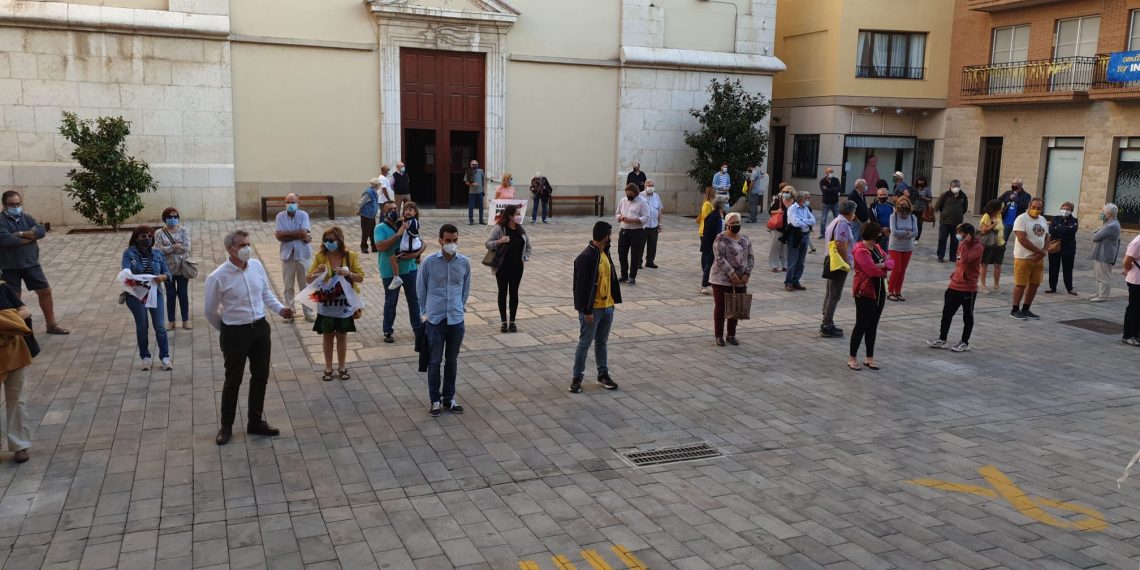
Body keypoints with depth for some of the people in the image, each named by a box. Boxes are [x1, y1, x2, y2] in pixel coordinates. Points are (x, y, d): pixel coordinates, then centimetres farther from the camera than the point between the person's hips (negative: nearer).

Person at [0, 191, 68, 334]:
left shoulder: (27, 218, 7)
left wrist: (20, 234, -19)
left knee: (45, 291, 6)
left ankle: (52, 324, 17)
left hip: (31, 263, 4)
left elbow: (41, 231, -8)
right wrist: (31, 236, -14)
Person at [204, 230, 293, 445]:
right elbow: (210, 311, -5)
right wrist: (226, 330, 6)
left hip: (260, 328, 5)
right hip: (235, 333, -5)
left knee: (261, 377, 14)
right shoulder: (218, 277, -17)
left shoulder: (257, 266, -2)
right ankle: (226, 426, 25)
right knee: (233, 381, 7)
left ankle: (256, 422, 31)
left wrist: (280, 308, -3)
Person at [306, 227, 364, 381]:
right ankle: (328, 368, 22)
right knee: (328, 335, 9)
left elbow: (361, 277, -5)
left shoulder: (350, 256, -5)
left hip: (344, 302, 0)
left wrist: (348, 273, -24)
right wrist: (317, 272, -25)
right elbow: (308, 279, -4)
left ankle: (341, 367, 25)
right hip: (325, 302, 0)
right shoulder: (320, 257, -5)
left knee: (342, 334, 11)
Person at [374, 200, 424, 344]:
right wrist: (398, 234, -26)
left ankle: (417, 328, 26)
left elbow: (422, 243, 5)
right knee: (390, 302, 8)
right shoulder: (381, 227, -8)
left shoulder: (406, 225, 4)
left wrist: (416, 254, -15)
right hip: (390, 272, -4)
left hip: (410, 268, 4)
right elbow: (380, 246, -24)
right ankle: (388, 331, 20)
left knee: (414, 299, 12)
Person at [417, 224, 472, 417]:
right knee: (435, 361, 6)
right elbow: (421, 289, 2)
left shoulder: (464, 262, -3)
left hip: (456, 319, 2)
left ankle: (449, 398, 26)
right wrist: (426, 312, 7)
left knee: (452, 361, 12)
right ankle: (435, 400, 19)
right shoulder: (429, 261, -10)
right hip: (435, 319, -2)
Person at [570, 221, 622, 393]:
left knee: (602, 342, 17)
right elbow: (581, 286, -20)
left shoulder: (605, 253, 6)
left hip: (607, 307, 8)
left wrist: (613, 301, 15)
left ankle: (603, 375, 27)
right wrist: (587, 311, -19)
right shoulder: (585, 257, -21)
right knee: (584, 343, 2)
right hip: (592, 308, -8)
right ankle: (577, 377, 13)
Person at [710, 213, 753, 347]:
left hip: (740, 281, 5)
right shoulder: (721, 239, -9)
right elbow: (719, 259, -17)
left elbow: (750, 257, 9)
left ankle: (731, 335, 21)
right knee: (720, 307, 1)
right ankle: (719, 336, 10)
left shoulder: (745, 239, 9)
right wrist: (732, 274, -20)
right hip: (722, 279, -5)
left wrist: (747, 274, -5)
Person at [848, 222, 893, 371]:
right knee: (861, 325, -3)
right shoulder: (860, 251, -18)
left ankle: (869, 357, 21)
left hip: (879, 291, 8)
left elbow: (891, 262, 7)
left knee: (873, 325, 13)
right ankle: (852, 358, 8)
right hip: (865, 292, -8)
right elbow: (872, 270, -26)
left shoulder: (876, 247, 10)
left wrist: (883, 265, -15)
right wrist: (884, 267, -6)